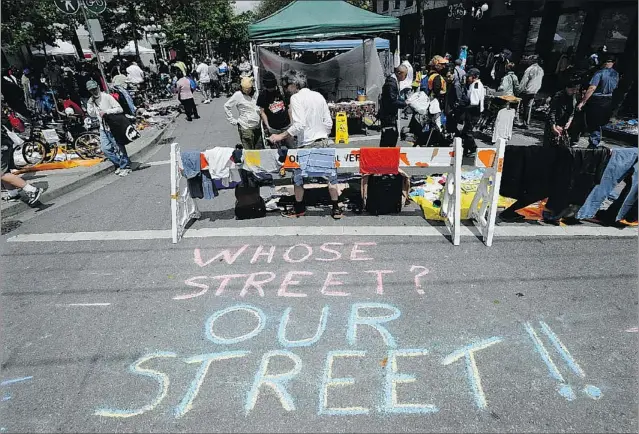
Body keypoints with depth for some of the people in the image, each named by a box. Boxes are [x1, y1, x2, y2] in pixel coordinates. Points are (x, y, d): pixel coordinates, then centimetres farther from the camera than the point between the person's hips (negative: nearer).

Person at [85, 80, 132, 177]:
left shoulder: (107, 97, -10)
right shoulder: (91, 100, 11)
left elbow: (120, 109, -17)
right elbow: (92, 115, 11)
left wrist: (106, 111, -20)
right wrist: (90, 104, -2)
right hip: (103, 128, 7)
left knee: (119, 148, -2)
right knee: (105, 149, 5)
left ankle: (125, 166, 10)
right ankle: (119, 164, 20)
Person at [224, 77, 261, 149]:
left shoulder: (254, 94, 7)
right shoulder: (238, 95, -8)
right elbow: (226, 106, -3)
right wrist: (233, 121, -7)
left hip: (257, 126, 5)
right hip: (246, 128, -5)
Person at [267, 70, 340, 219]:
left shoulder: (296, 98, -9)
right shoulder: (318, 96, 9)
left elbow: (299, 125, -20)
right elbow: (328, 122, 9)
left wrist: (281, 136, -15)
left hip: (307, 144, -6)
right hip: (323, 142, 6)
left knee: (298, 176, 11)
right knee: (330, 174, 10)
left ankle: (299, 208, 24)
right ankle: (336, 209, 15)